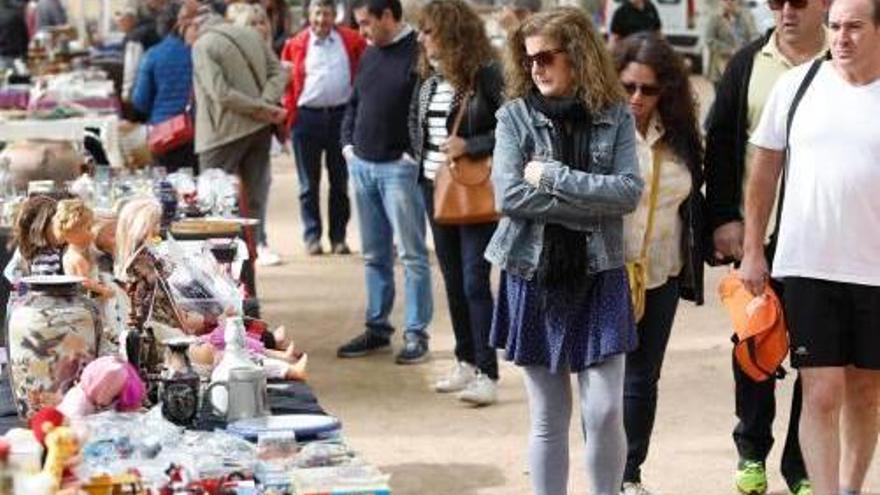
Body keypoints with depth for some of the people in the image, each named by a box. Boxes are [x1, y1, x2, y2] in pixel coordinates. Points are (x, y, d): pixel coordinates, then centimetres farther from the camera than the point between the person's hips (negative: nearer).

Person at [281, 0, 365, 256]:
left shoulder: (352, 41, 4)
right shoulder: (295, 45, 1)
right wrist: (288, 113, -7)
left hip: (341, 115, 1)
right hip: (306, 117, -1)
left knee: (340, 181, 8)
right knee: (309, 183, 4)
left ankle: (338, 237, 15)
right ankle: (312, 237, 11)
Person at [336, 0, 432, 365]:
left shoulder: (418, 54, -11)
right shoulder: (370, 55, 13)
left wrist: (415, 153, -15)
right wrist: (348, 142, 11)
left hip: (399, 168, -8)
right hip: (362, 166, 8)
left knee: (411, 253, -2)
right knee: (374, 254, 13)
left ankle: (416, 333, 3)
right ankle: (377, 328, 21)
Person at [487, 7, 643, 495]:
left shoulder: (615, 117, 1)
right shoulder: (516, 116, -1)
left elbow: (630, 191, -11)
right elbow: (509, 196, -12)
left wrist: (554, 177, -15)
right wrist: (593, 203, -13)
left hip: (598, 277, 0)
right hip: (533, 277, 0)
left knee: (605, 412, -3)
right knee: (548, 419, 7)